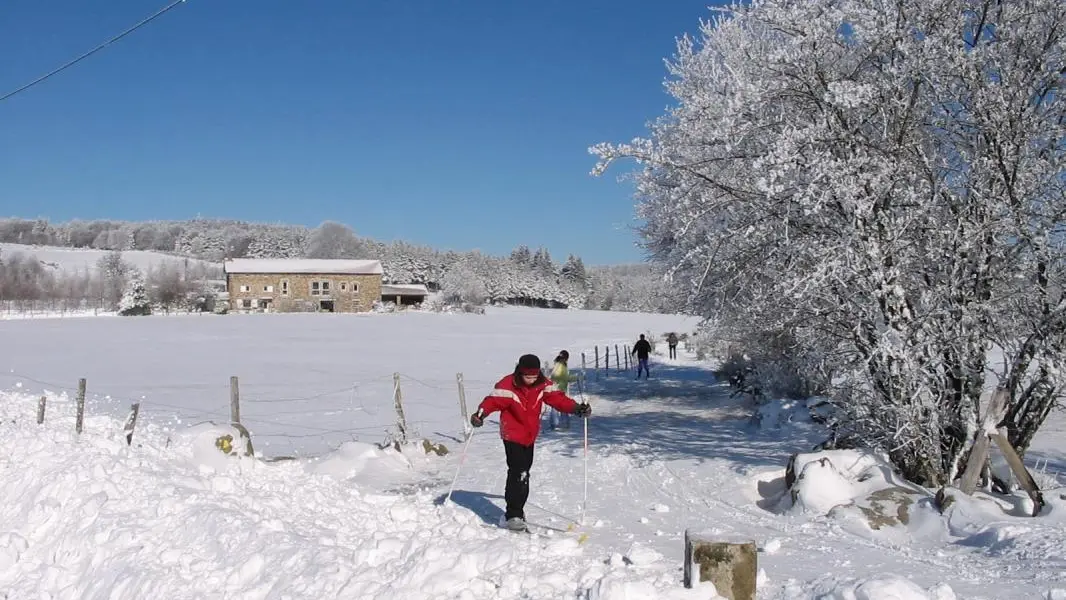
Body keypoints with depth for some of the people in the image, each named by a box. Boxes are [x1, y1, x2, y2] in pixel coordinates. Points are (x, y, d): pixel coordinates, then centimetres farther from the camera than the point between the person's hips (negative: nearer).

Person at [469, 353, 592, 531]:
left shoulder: (543, 385, -4)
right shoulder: (507, 386, -19)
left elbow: (557, 398, -4)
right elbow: (493, 400, -27)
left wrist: (576, 408, -17)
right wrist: (480, 414, -45)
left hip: (530, 436, 6)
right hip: (512, 436, -6)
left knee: (523, 471, 17)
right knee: (519, 473, -15)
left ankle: (515, 509, 32)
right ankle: (513, 515, -8)